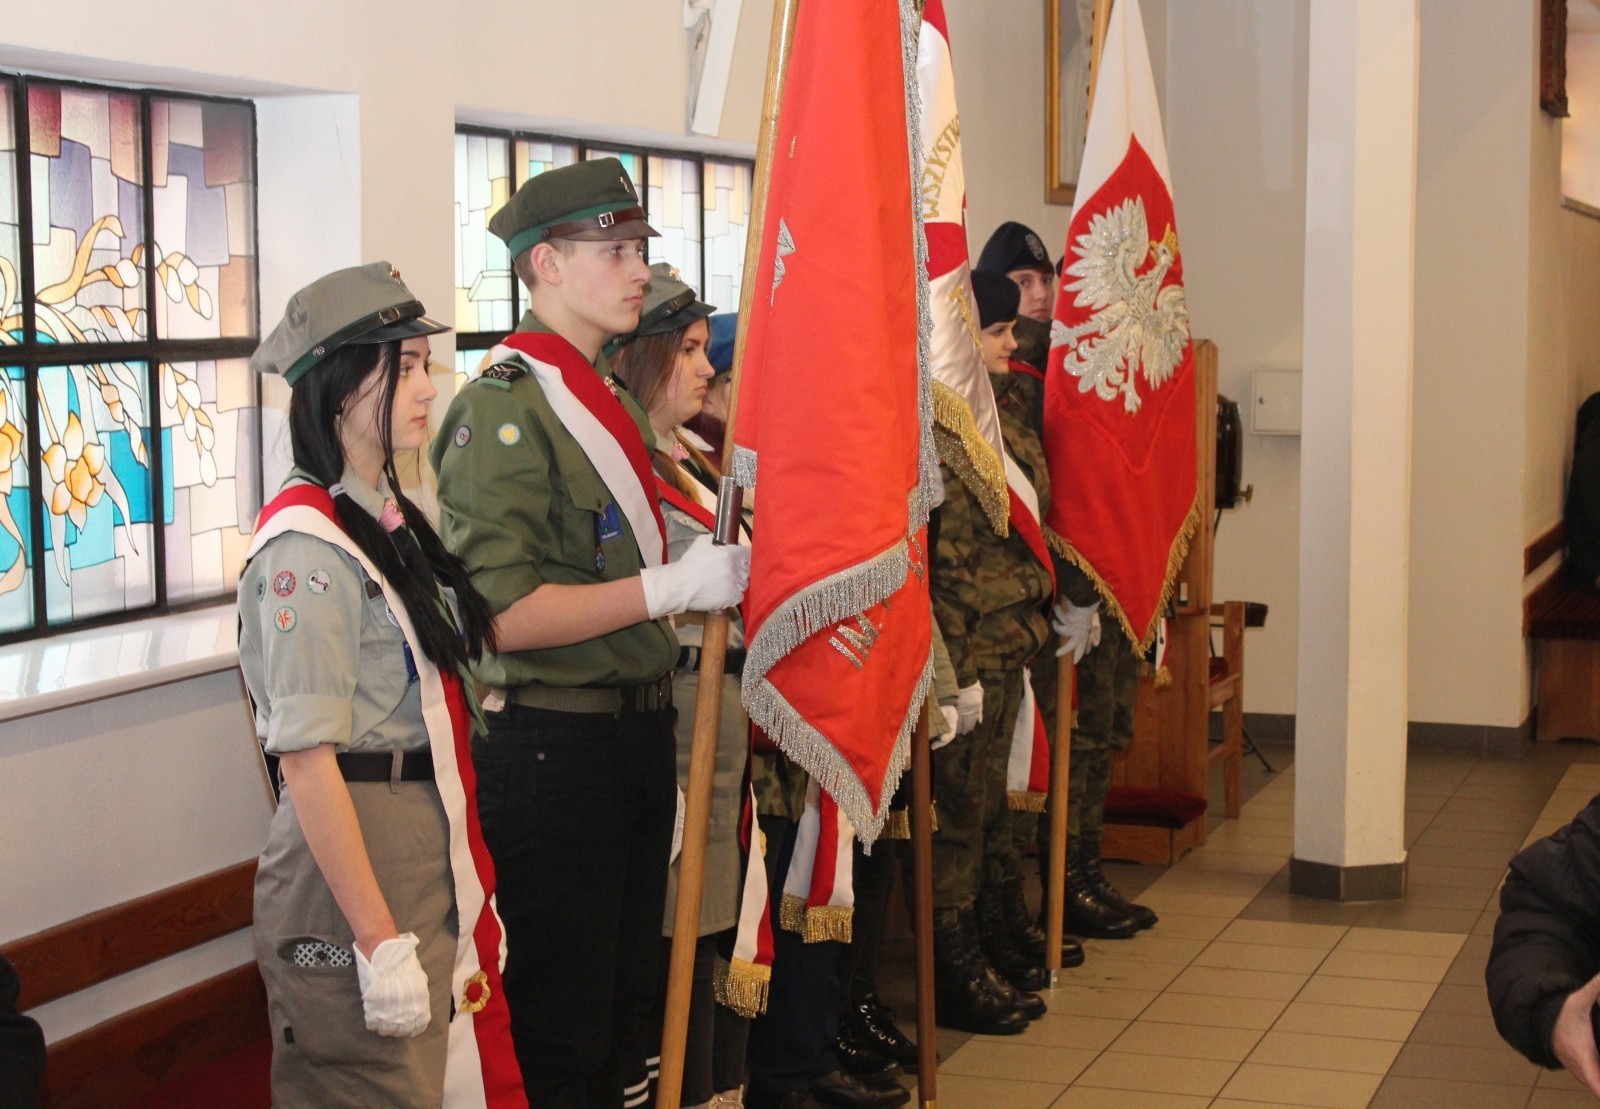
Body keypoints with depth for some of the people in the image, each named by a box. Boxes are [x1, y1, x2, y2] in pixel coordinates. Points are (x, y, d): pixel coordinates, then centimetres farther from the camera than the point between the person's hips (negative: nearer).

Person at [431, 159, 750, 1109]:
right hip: (555, 748, -9)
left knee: (628, 997, 19)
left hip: (639, 735, 9)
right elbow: (501, 613, -23)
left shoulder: (614, 402, 14)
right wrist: (671, 587, -23)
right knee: (558, 1031, 1)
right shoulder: (504, 408, -14)